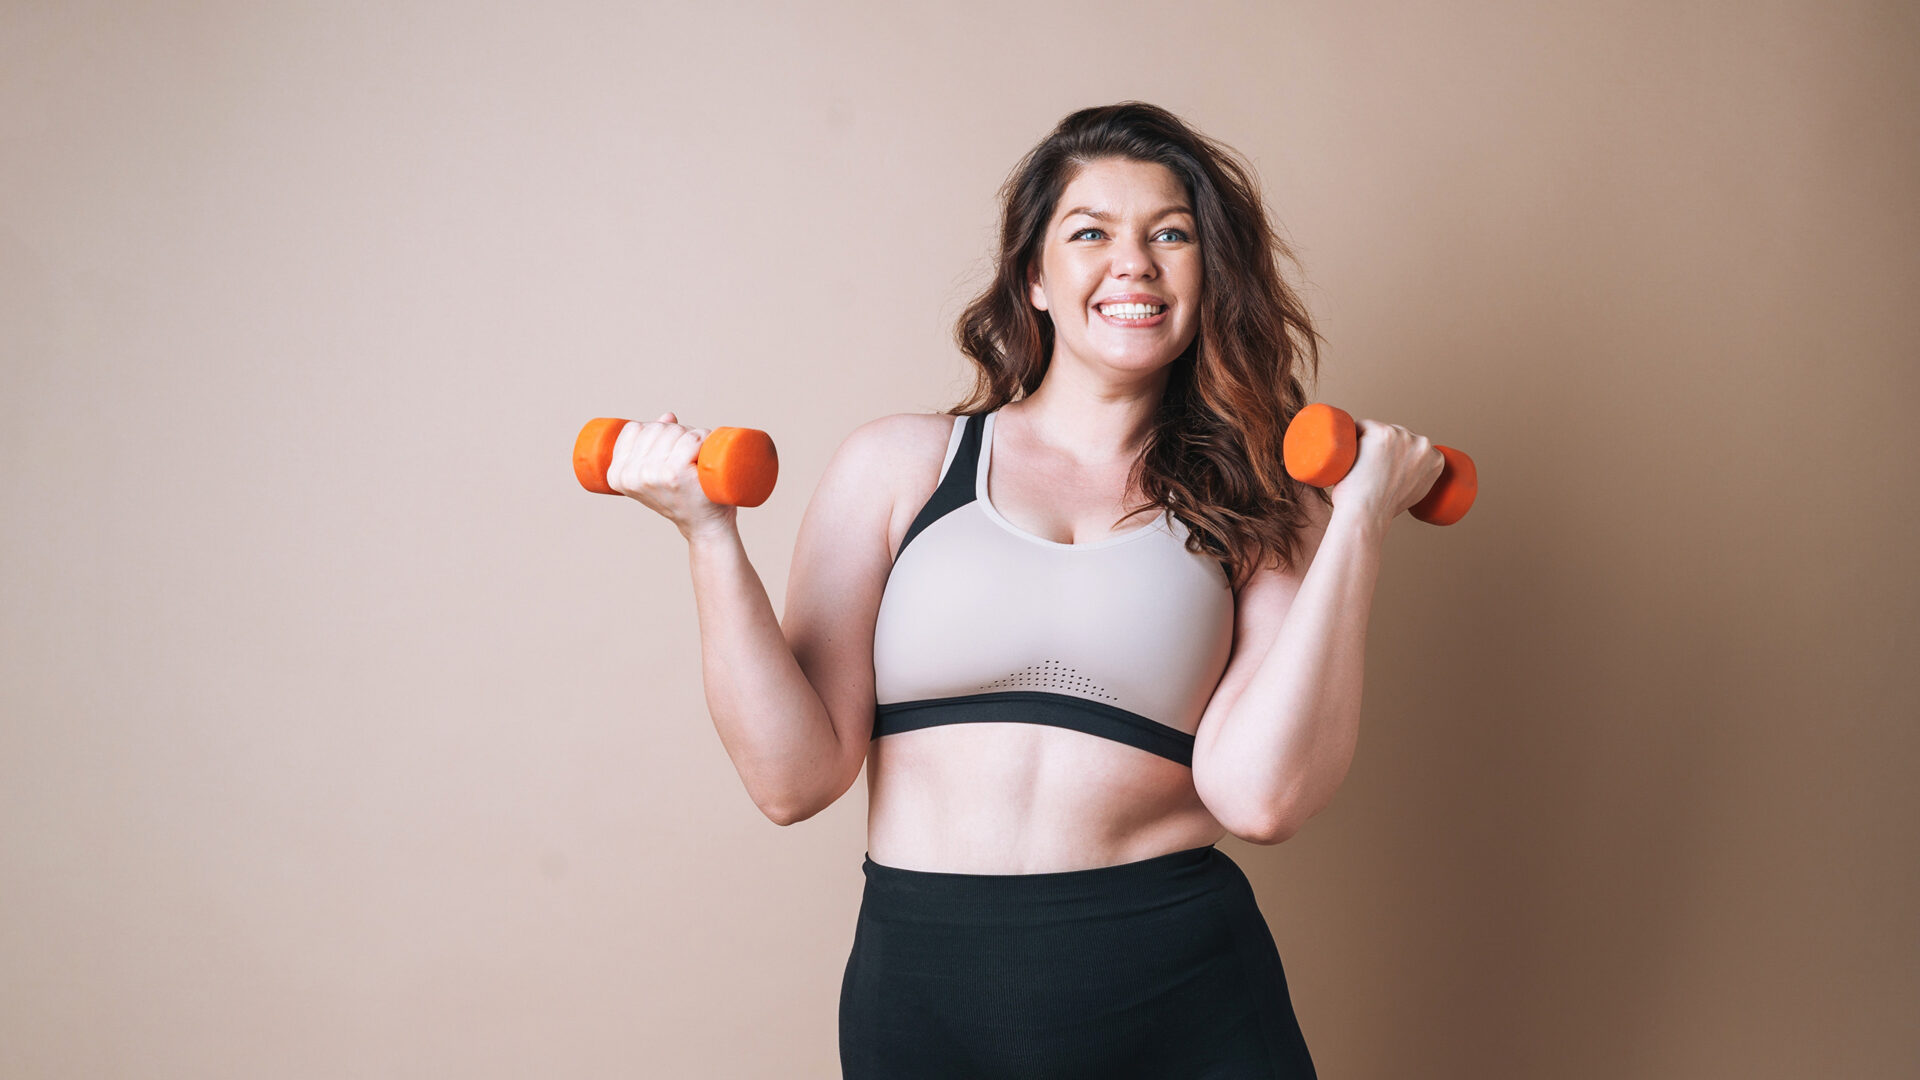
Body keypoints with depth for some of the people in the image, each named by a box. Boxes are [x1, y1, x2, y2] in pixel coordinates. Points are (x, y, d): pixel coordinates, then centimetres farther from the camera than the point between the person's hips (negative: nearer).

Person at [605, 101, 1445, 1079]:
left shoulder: (1247, 513, 5)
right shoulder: (899, 467, 4)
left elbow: (1261, 796, -12)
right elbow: (795, 776, -2)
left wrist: (1358, 521, -9)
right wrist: (709, 535, -10)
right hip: (924, 998, 0)